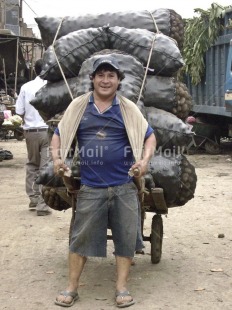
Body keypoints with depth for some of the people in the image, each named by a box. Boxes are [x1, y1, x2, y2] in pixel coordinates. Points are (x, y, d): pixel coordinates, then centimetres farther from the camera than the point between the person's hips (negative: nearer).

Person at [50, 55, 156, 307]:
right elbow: (59, 134, 10)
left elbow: (149, 136, 7)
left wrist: (145, 160, -11)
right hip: (90, 187, 0)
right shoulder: (78, 106, 4)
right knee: (81, 237, 5)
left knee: (125, 237, 5)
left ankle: (122, 288, 18)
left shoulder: (128, 109, 4)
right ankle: (71, 288, 17)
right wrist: (56, 157, -8)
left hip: (124, 187, 0)